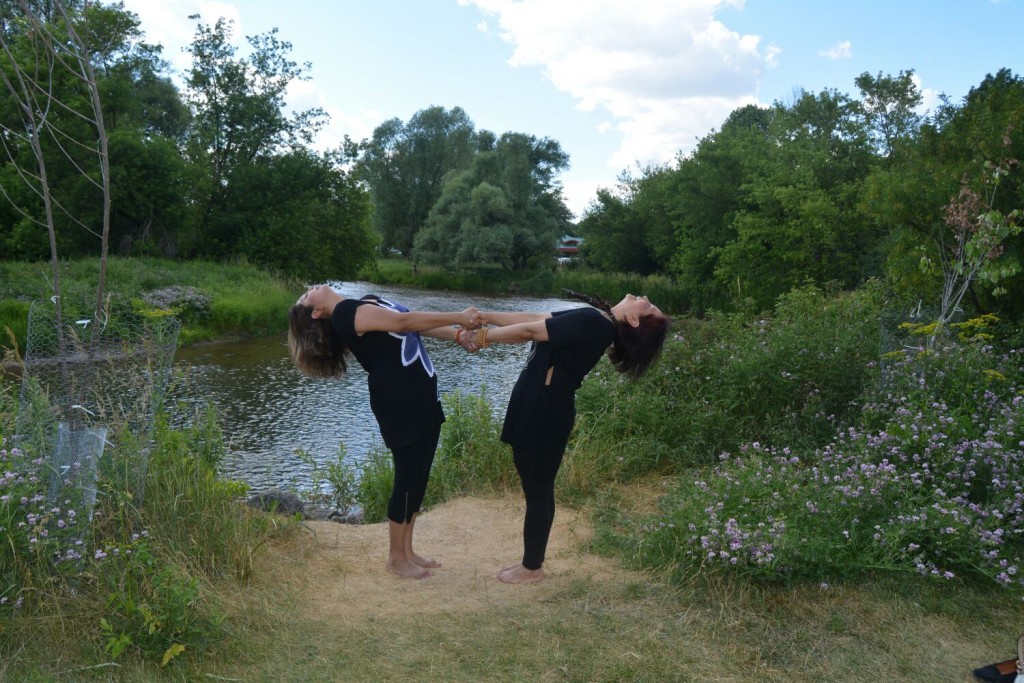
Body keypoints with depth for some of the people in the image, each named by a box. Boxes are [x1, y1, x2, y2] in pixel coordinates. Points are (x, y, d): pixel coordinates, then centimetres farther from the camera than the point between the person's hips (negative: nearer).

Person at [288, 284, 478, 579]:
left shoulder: (367, 302, 18)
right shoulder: (347, 313, -12)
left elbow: (416, 323, 11)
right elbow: (405, 322, -19)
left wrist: (460, 334, 1)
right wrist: (459, 317, -14)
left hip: (422, 398, 9)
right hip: (399, 404, -9)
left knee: (418, 476, 13)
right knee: (408, 478, -1)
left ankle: (407, 550, 26)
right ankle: (396, 558, 14)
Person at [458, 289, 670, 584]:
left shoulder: (593, 322, -21)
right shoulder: (594, 319, 9)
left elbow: (530, 330, -17)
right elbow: (536, 318, 12)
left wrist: (481, 338, -6)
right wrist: (487, 317, 9)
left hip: (546, 409, -10)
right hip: (537, 405, 10)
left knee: (537, 489, 3)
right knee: (535, 486, 17)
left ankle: (532, 569, 18)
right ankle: (531, 560, 30)